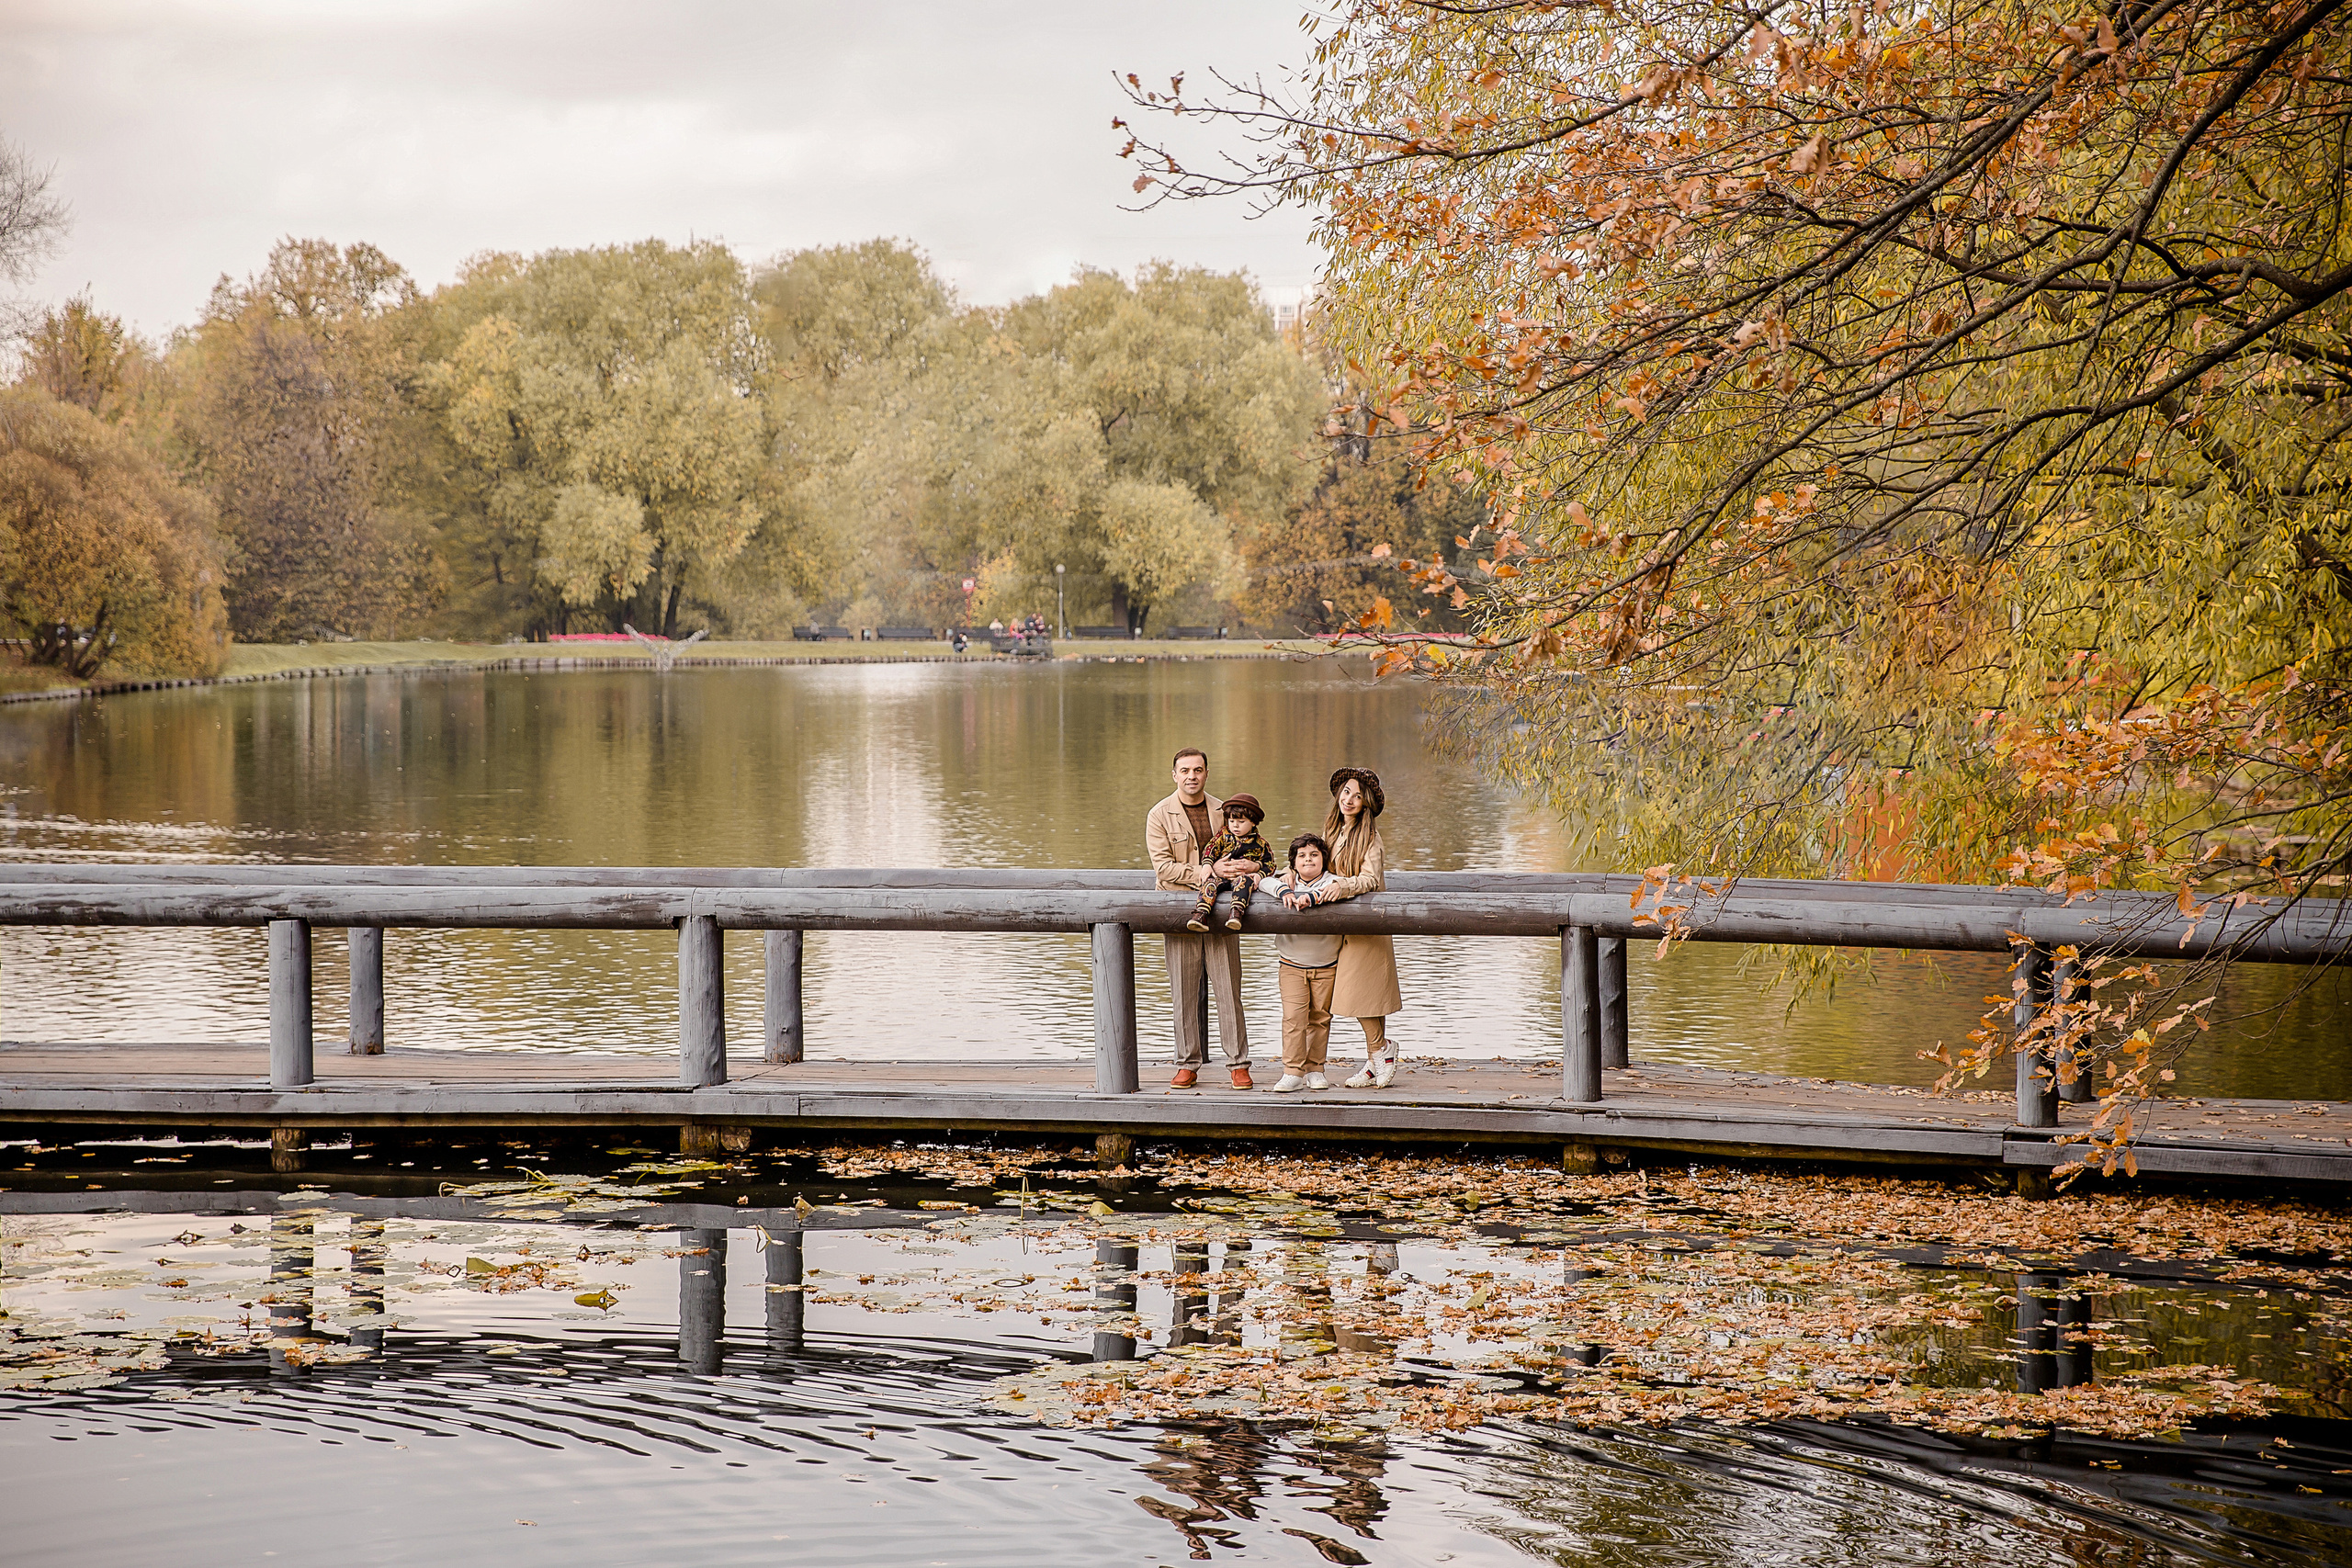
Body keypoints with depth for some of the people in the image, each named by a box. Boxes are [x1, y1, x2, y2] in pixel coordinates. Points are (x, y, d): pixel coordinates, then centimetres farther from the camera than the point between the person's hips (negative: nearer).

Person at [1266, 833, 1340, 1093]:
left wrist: (1310, 897, -40)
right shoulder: (1287, 882, 4)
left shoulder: (1331, 882, -2)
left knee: (1320, 1018, 7)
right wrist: (1285, 891, -32)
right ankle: (1292, 1072, -11)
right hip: (1292, 964, 0)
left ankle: (1314, 1069, 20)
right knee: (1293, 1016, -11)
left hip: (1326, 966, 0)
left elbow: (1338, 889, -23)